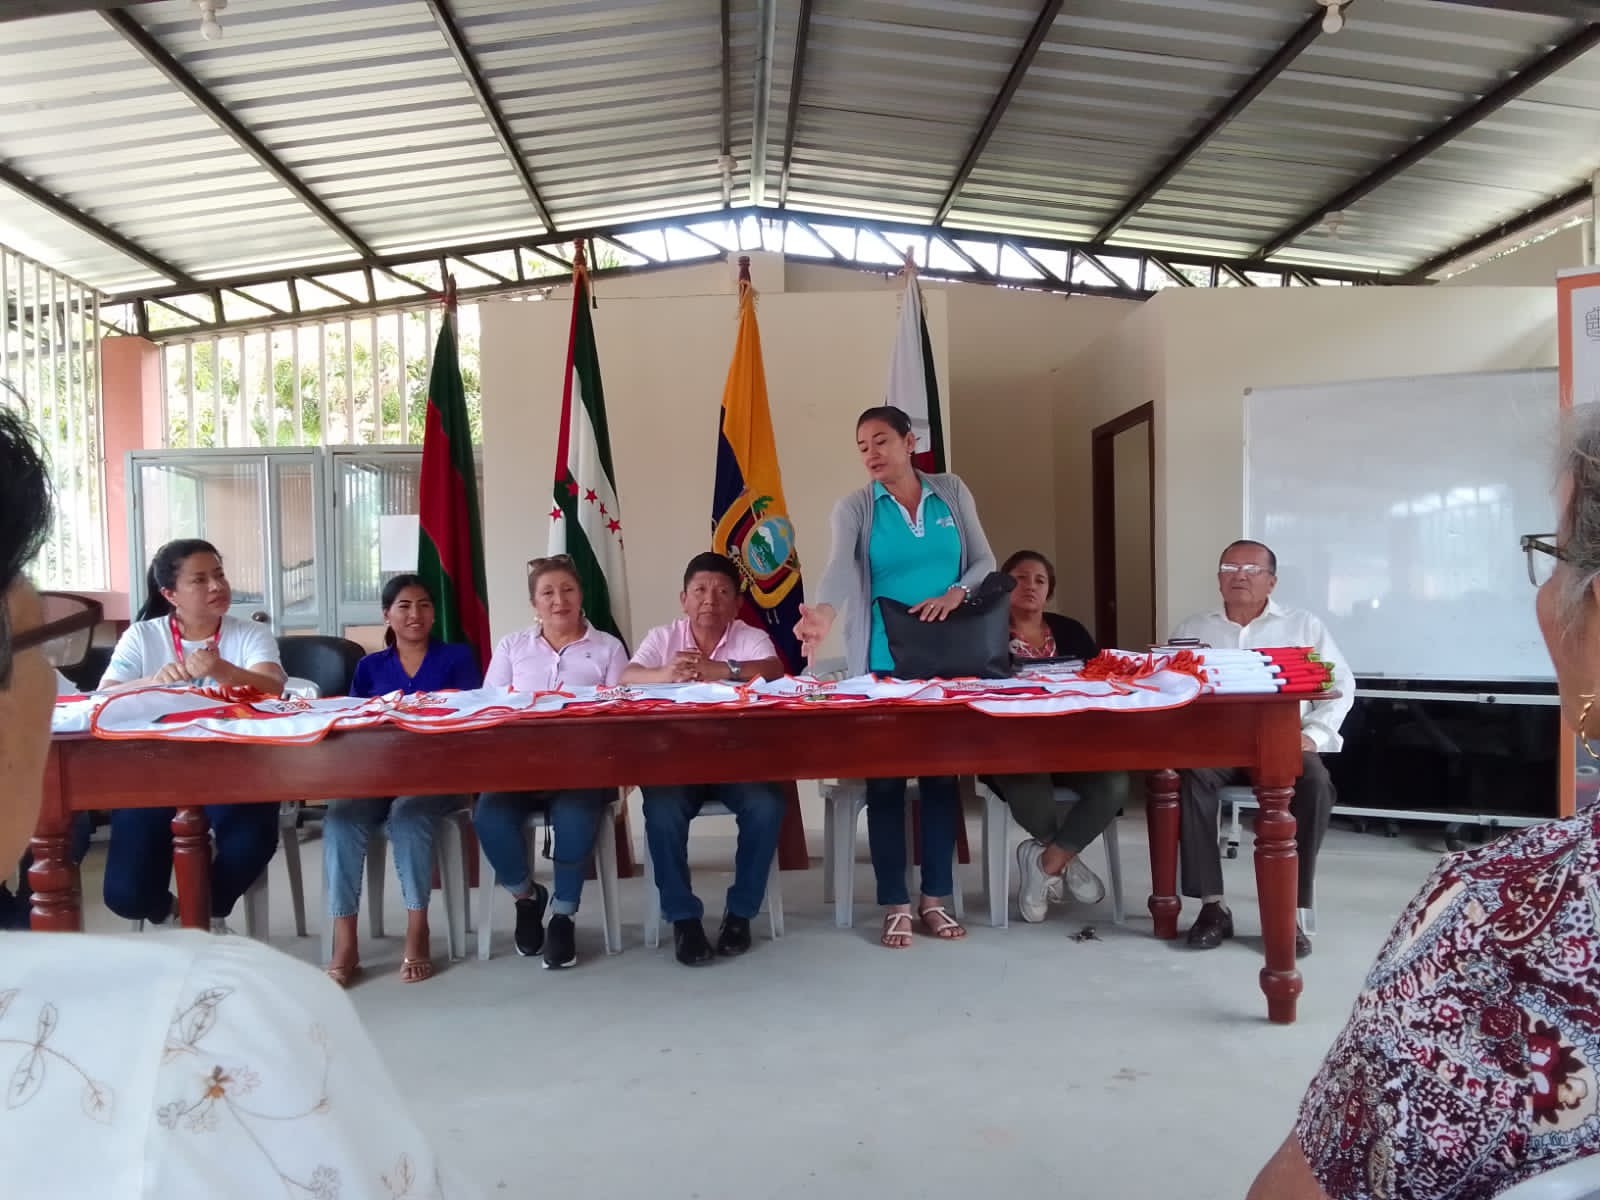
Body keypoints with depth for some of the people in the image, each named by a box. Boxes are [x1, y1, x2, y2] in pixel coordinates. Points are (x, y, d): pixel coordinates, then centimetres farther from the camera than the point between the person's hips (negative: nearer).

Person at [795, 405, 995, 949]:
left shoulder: (952, 492, 7)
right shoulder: (854, 507, -1)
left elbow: (985, 561, 8)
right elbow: (841, 567, -20)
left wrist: (957, 593, -13)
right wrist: (824, 612, -40)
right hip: (883, 664, -2)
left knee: (943, 775, 6)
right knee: (885, 781, 0)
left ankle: (936, 897, 18)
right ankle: (895, 904, 10)